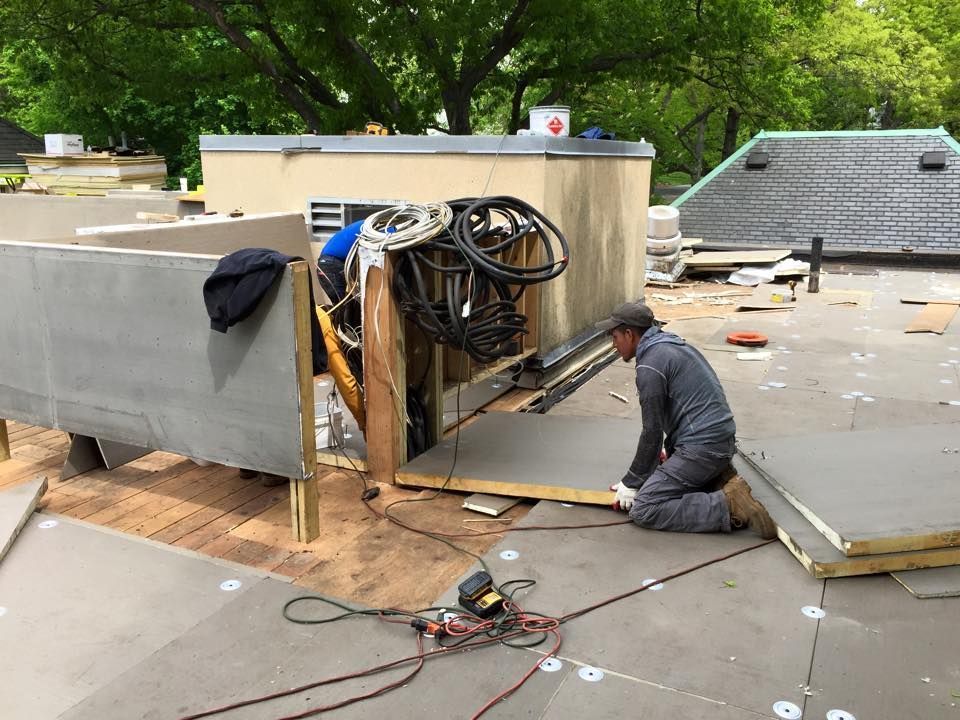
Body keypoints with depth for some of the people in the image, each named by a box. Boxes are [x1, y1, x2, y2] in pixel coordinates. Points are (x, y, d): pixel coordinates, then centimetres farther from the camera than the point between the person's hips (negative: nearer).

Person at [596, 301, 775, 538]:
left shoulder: (650, 365, -14)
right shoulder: (670, 344, 16)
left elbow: (652, 433, -12)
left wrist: (631, 482, -2)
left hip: (702, 446, -10)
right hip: (722, 439, 10)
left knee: (643, 509, -11)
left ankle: (729, 506, -15)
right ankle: (720, 479, 9)